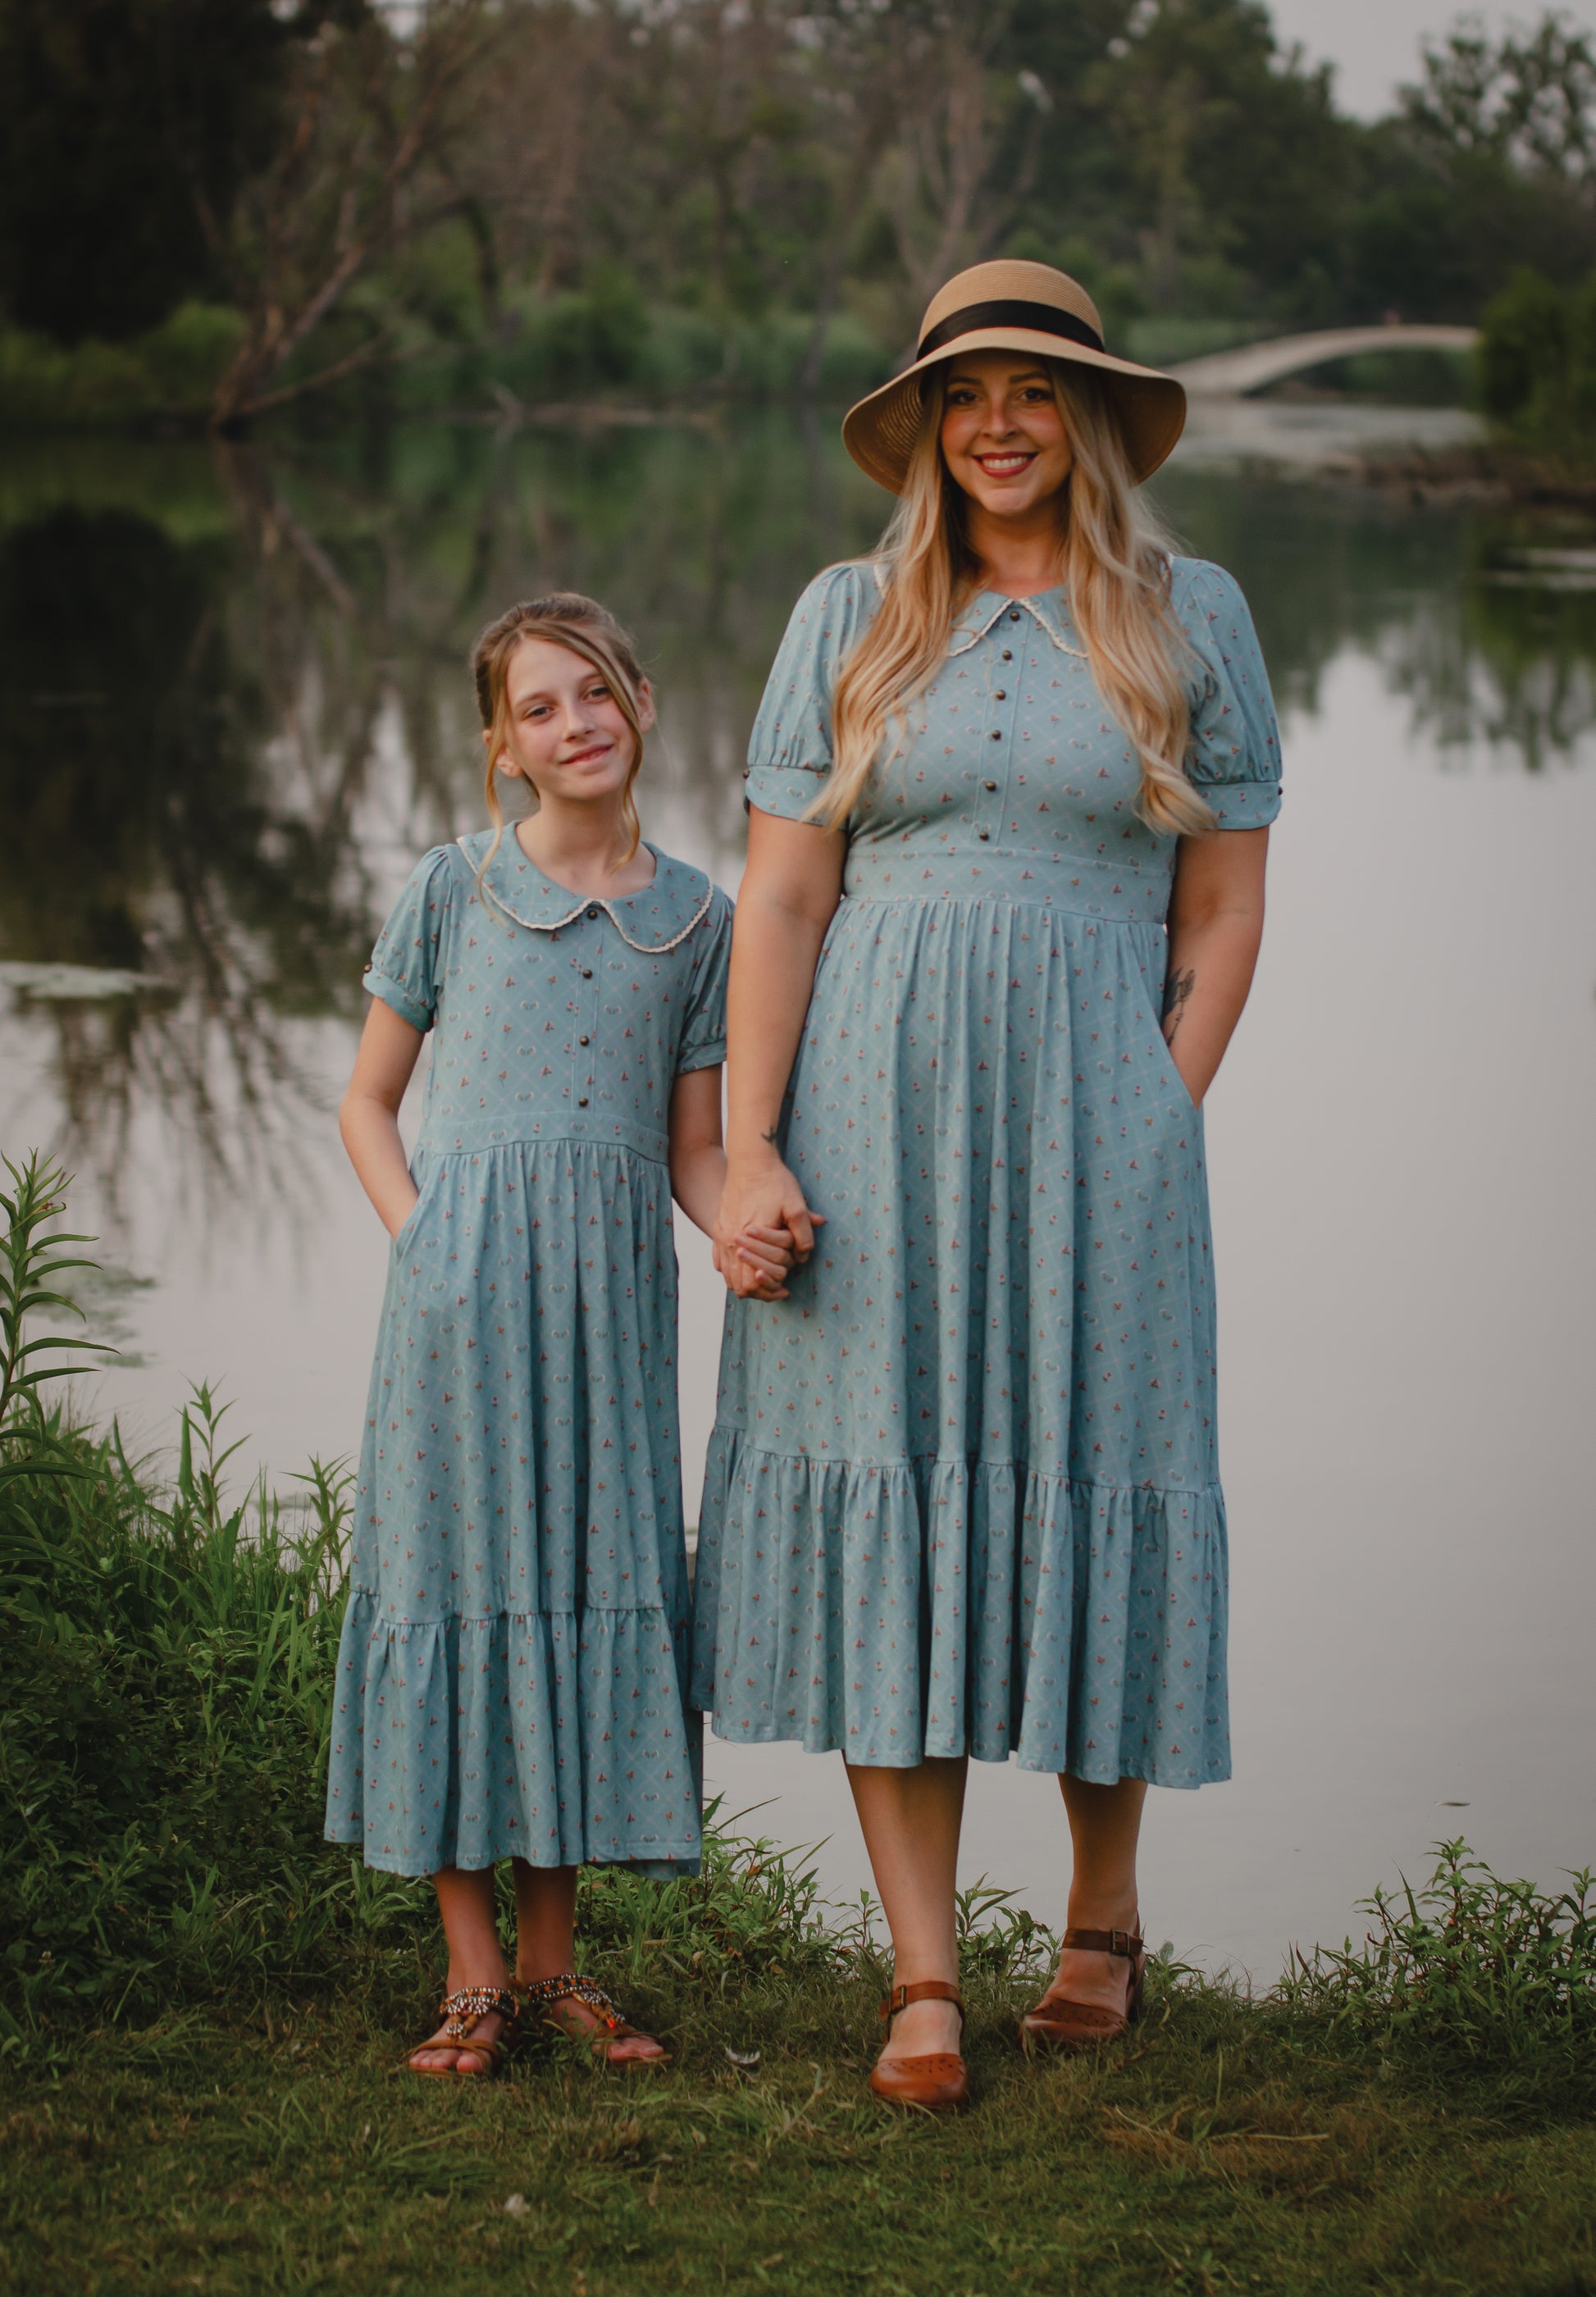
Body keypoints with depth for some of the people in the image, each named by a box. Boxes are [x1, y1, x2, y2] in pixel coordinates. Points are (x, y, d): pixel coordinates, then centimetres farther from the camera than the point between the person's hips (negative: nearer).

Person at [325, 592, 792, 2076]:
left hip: (613, 1288, 2)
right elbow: (369, 1100, 10)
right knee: (454, 1576, -1)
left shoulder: (694, 919, 9)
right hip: (465, 1284, -2)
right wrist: (422, 1238, -4)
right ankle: (472, 1970, 7)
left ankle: (552, 1956, 16)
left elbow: (692, 1144, 10)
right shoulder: (457, 887, 4)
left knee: (597, 1577, 4)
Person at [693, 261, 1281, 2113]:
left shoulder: (1191, 620, 5)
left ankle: (1103, 1918, 26)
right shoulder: (850, 620, 6)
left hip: (1088, 1123, 0)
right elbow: (780, 898, 2)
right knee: (881, 1512, -2)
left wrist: (1155, 1135, -3)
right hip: (872, 1121, 1)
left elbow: (1223, 912, 6)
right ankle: (922, 1981, 2)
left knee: (1084, 1502, 5)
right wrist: (749, 1151, -6)